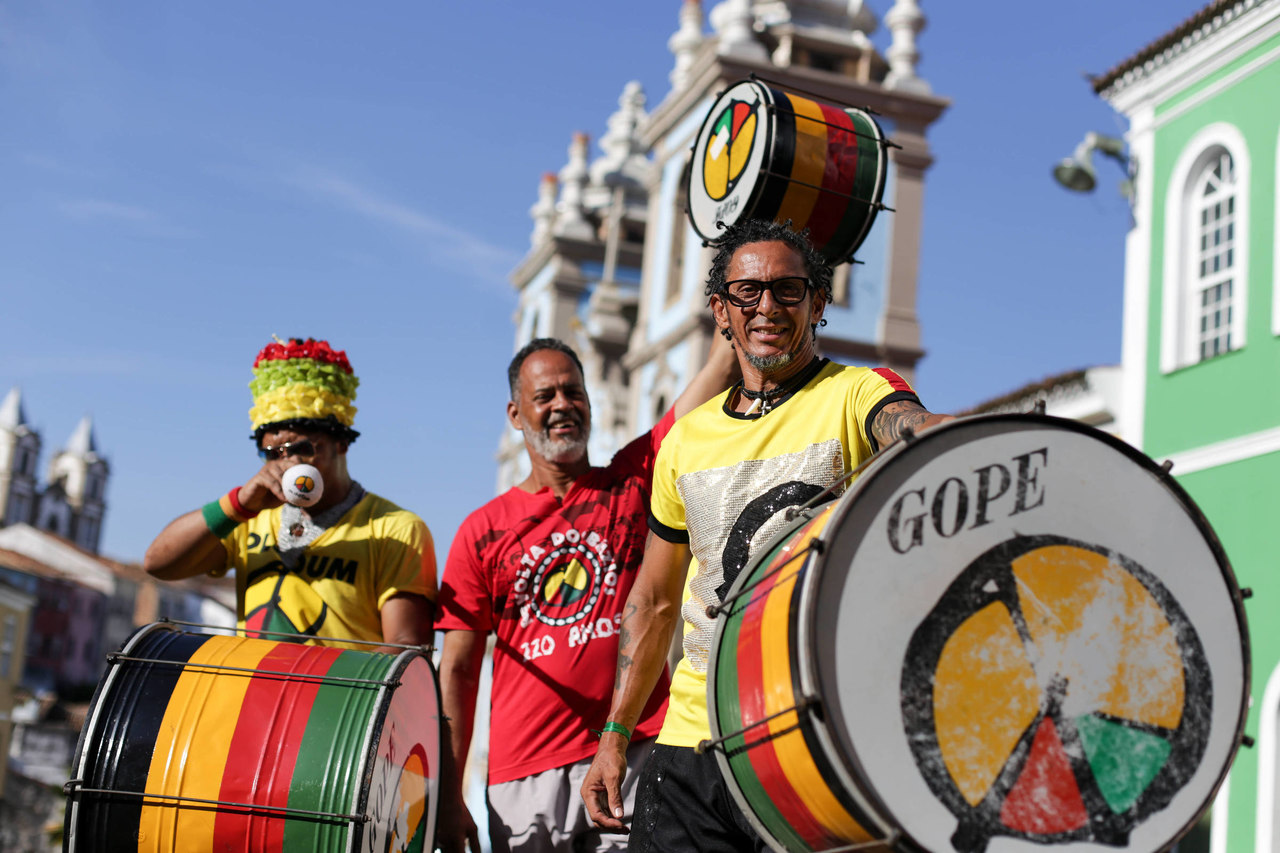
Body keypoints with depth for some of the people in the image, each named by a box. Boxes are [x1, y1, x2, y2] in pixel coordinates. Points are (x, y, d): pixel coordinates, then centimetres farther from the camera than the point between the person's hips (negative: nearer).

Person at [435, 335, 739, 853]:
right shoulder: (483, 531, 8)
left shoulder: (632, 480, 8)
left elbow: (723, 366, 1)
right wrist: (449, 799, 1)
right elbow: (458, 671, 6)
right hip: (523, 777, 1)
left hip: (635, 754, -1)